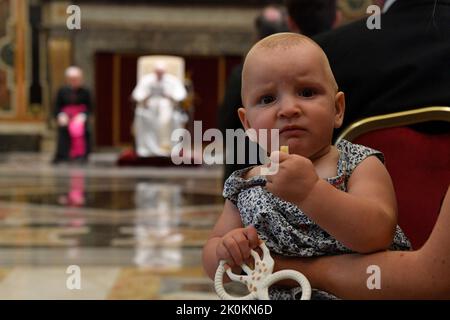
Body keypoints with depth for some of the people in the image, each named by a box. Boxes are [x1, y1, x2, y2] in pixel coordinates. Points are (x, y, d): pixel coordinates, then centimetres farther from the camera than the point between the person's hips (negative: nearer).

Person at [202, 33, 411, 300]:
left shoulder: (361, 167, -3)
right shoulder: (245, 187, 5)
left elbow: (378, 235, -20)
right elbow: (215, 268, 10)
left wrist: (310, 191, -29)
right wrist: (226, 253, -11)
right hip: (274, 295, 2)